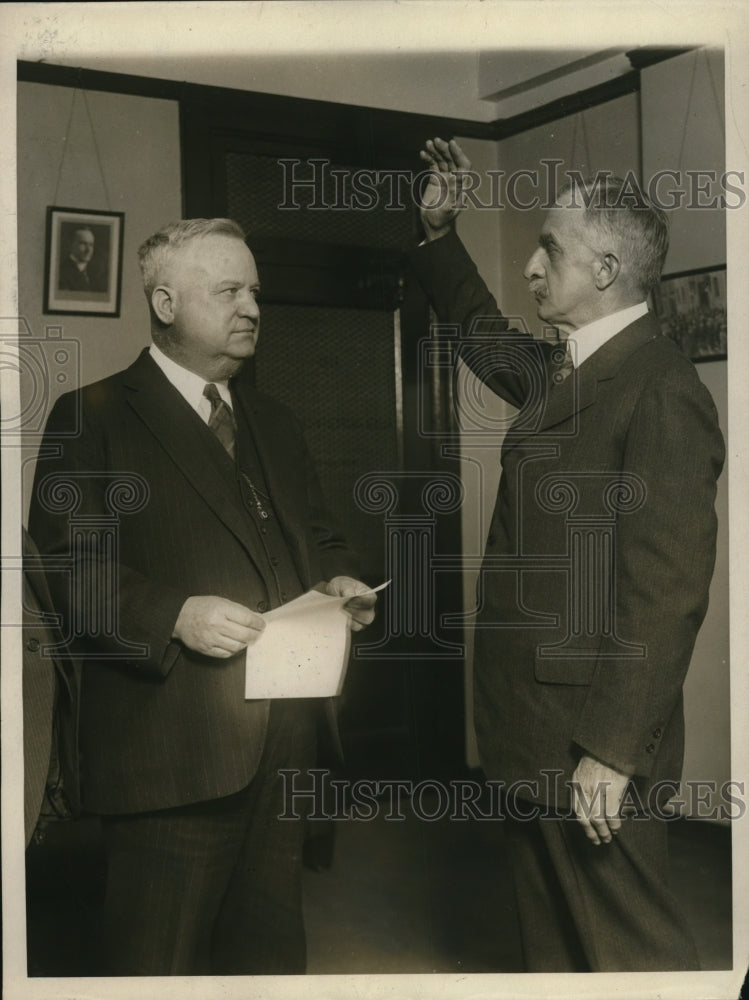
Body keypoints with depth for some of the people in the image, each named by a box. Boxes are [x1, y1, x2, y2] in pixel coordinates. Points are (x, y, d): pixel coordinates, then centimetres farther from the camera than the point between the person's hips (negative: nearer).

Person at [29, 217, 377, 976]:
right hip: (170, 750, -6)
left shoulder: (273, 424, 19)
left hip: (283, 741, 7)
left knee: (270, 949, 17)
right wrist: (174, 616, -23)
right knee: (159, 960, 2)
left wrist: (339, 581, 3)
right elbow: (68, 569, -10)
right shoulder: (92, 418, -3)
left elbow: (315, 535, 25)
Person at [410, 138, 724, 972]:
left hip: (591, 746, -9)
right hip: (530, 740, 9)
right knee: (550, 943, 21)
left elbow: (667, 588, -23)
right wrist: (440, 233, 27)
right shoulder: (554, 370, 10)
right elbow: (482, 332, 33)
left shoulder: (660, 390, -18)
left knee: (623, 951, 3)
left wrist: (612, 751, -23)